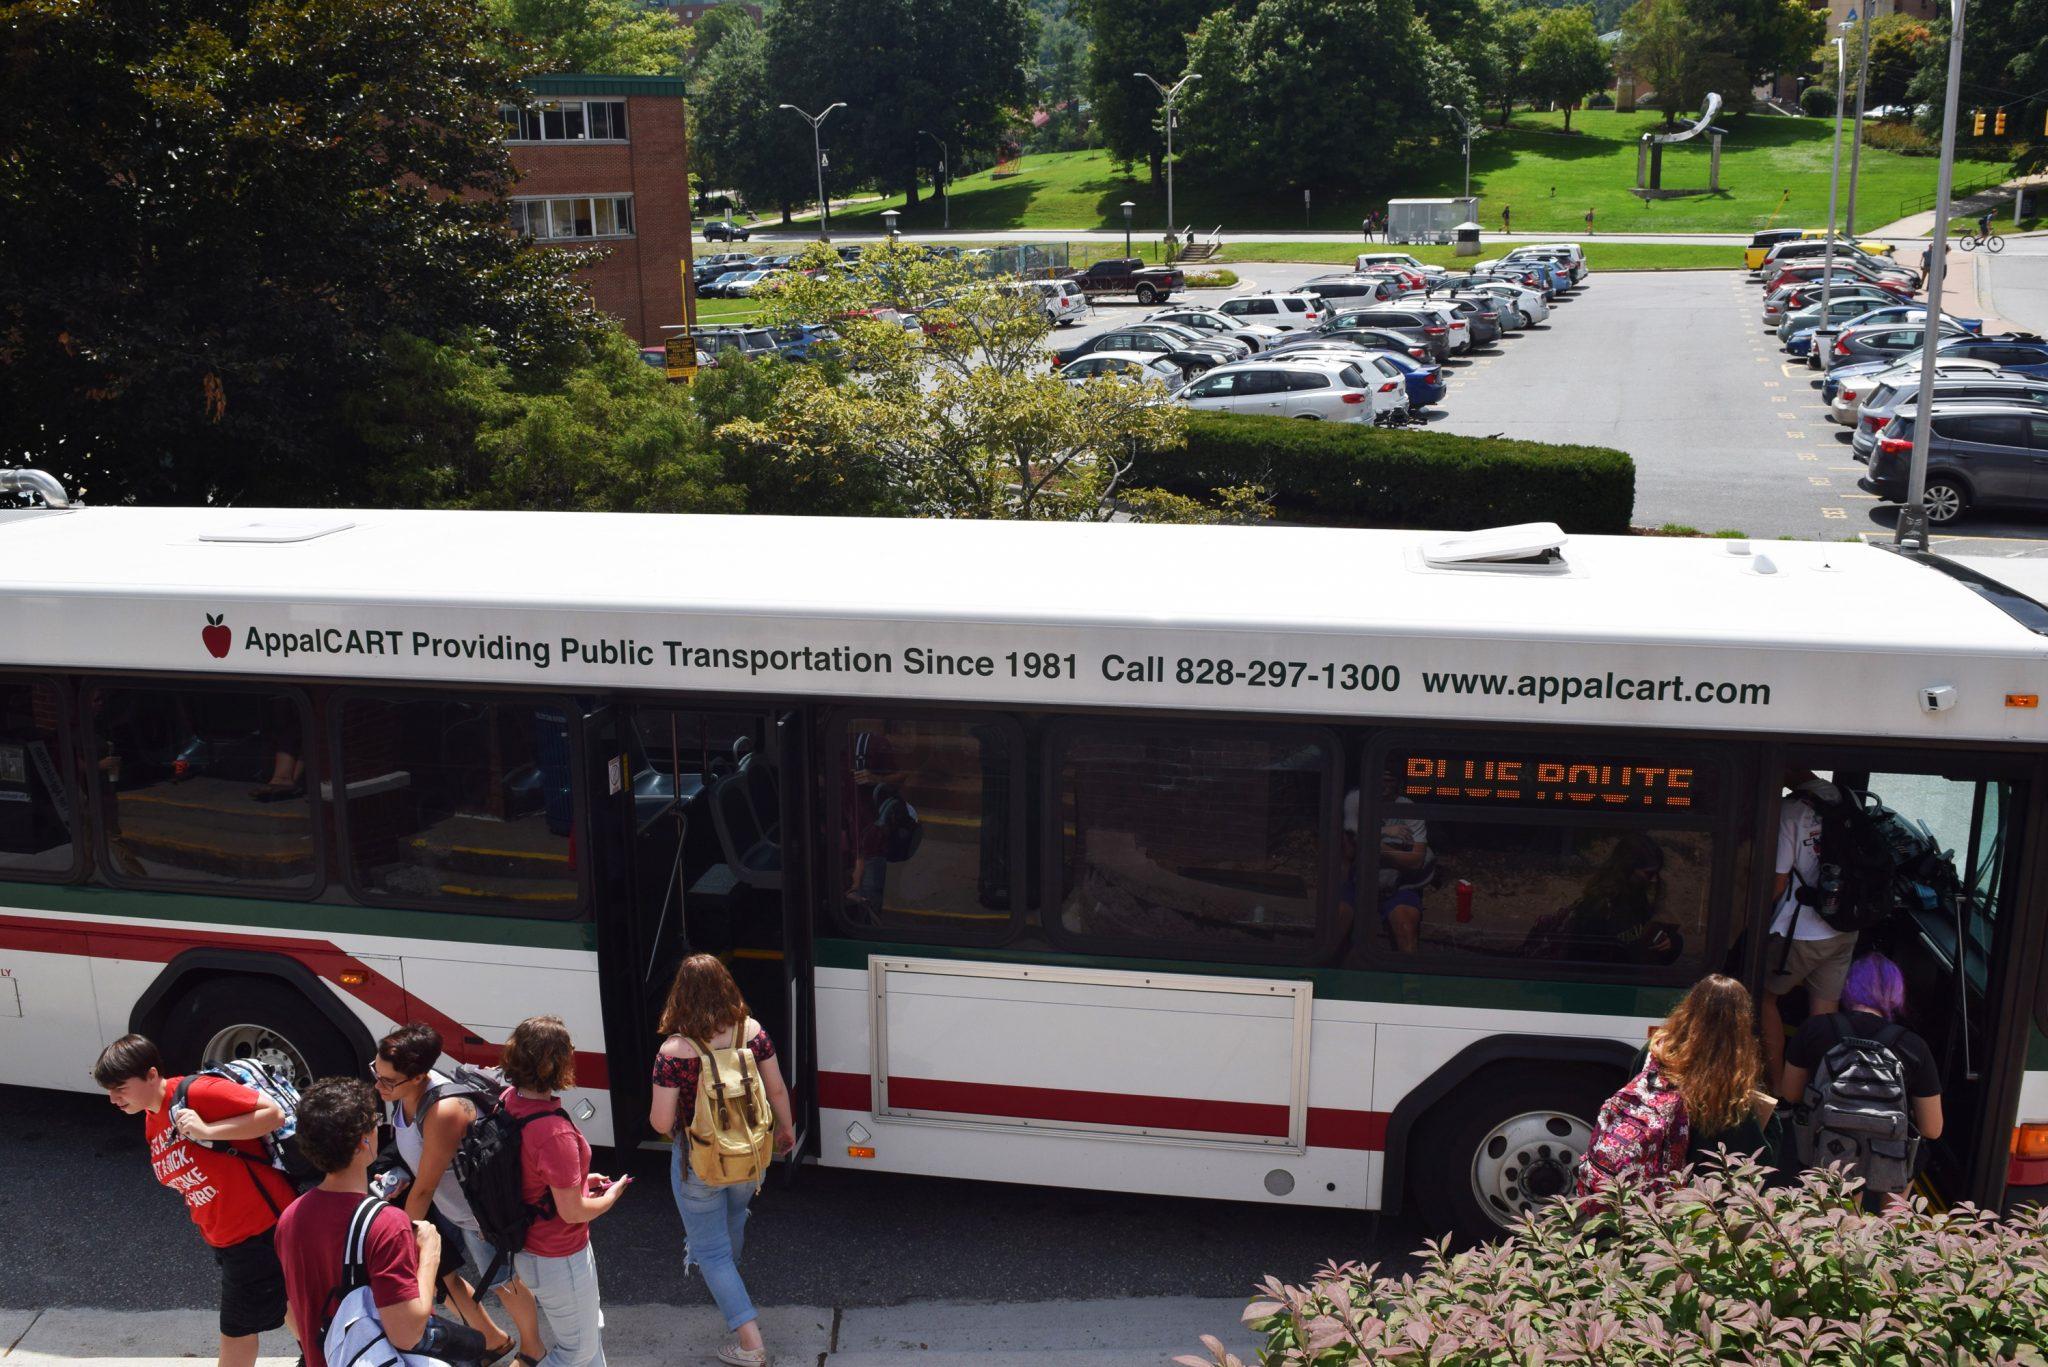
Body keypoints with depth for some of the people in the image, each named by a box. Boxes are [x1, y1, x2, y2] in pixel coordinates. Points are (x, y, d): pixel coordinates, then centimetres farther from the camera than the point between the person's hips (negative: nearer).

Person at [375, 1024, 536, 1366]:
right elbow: (401, 1144, 7)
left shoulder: (445, 1111, -40)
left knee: (503, 1283, 15)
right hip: (445, 1207, 8)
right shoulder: (403, 1092, -16)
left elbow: (424, 1188, -26)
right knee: (438, 1273, 21)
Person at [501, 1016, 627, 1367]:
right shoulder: (555, 1133, -35)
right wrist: (611, 1196, -6)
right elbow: (573, 1211, -25)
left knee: (591, 1328, 28)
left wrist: (580, 1179, 10)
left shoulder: (509, 1101, -9)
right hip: (557, 1260, -9)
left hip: (528, 1244, 9)